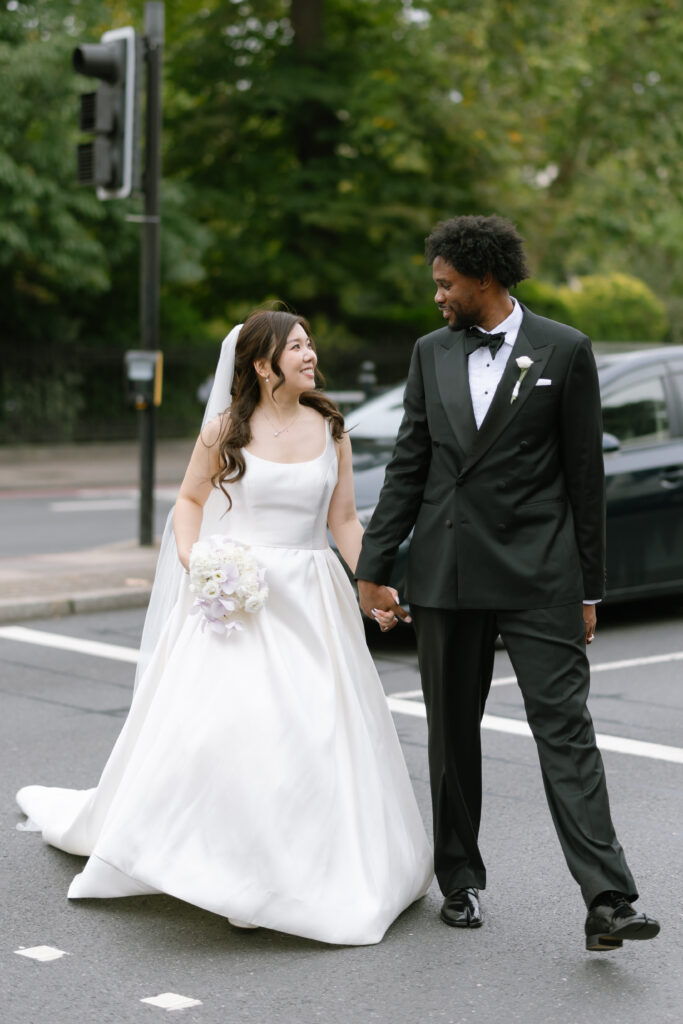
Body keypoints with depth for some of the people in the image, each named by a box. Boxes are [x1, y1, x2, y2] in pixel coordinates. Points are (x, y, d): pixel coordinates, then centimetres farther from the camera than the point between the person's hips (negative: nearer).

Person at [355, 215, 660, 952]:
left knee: (565, 726, -9)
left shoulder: (564, 352, -1)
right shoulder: (431, 353, 10)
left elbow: (585, 476, 0)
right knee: (452, 732, 10)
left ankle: (607, 901, -13)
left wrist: (588, 589, -1)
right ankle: (460, 881, 23)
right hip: (445, 574, 4)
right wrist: (372, 569, 6)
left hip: (538, 575, -4)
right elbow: (407, 468, 11)